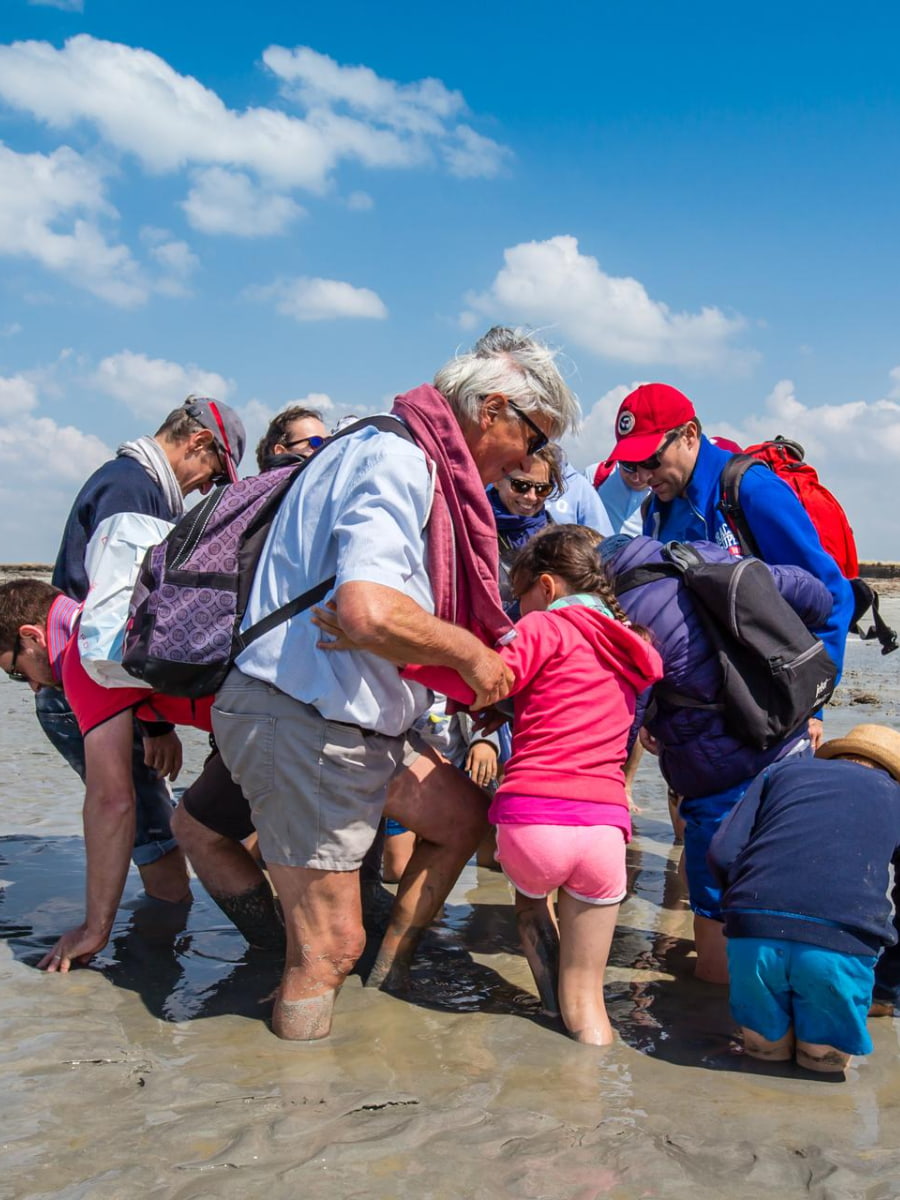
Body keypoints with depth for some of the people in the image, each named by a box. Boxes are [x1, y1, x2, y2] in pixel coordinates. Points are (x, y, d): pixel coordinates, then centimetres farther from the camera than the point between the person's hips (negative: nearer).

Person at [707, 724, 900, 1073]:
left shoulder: (782, 771, 22)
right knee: (828, 1055, 22)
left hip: (754, 936, 2)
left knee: (763, 1043, 24)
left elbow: (722, 854, 10)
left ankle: (768, 1033, 6)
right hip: (842, 947, -1)